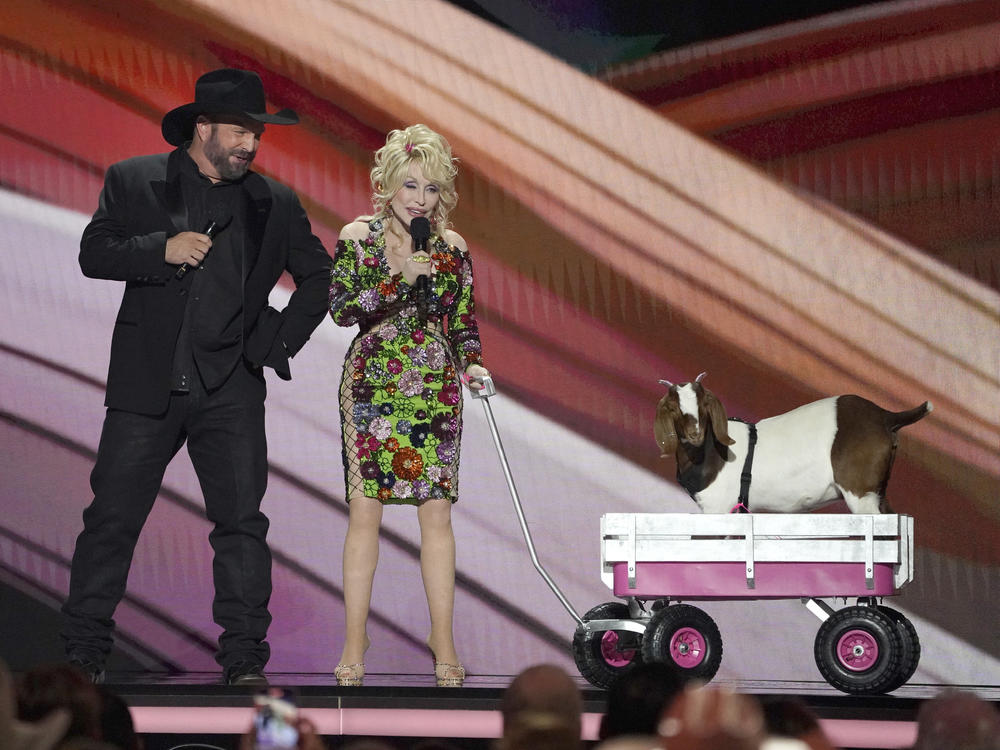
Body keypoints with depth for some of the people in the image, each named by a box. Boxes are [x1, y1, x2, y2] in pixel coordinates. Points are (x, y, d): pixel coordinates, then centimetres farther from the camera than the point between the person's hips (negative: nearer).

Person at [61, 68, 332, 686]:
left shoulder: (275, 204, 11)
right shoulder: (132, 182, 7)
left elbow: (318, 276, 18)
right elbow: (94, 253, 1)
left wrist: (281, 342, 7)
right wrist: (162, 248, -14)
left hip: (231, 387, 1)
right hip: (147, 384, -1)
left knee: (242, 521, -3)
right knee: (113, 517, -1)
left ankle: (244, 658, 3)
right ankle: (85, 653, 7)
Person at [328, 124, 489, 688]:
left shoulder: (451, 246, 8)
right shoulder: (359, 237, 0)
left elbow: (464, 323, 13)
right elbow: (341, 309, -10)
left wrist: (473, 365, -5)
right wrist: (402, 279, -18)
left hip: (435, 389, 2)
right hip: (373, 385, -2)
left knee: (437, 512, -1)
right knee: (365, 510, -2)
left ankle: (443, 640, 5)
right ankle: (355, 639, 6)